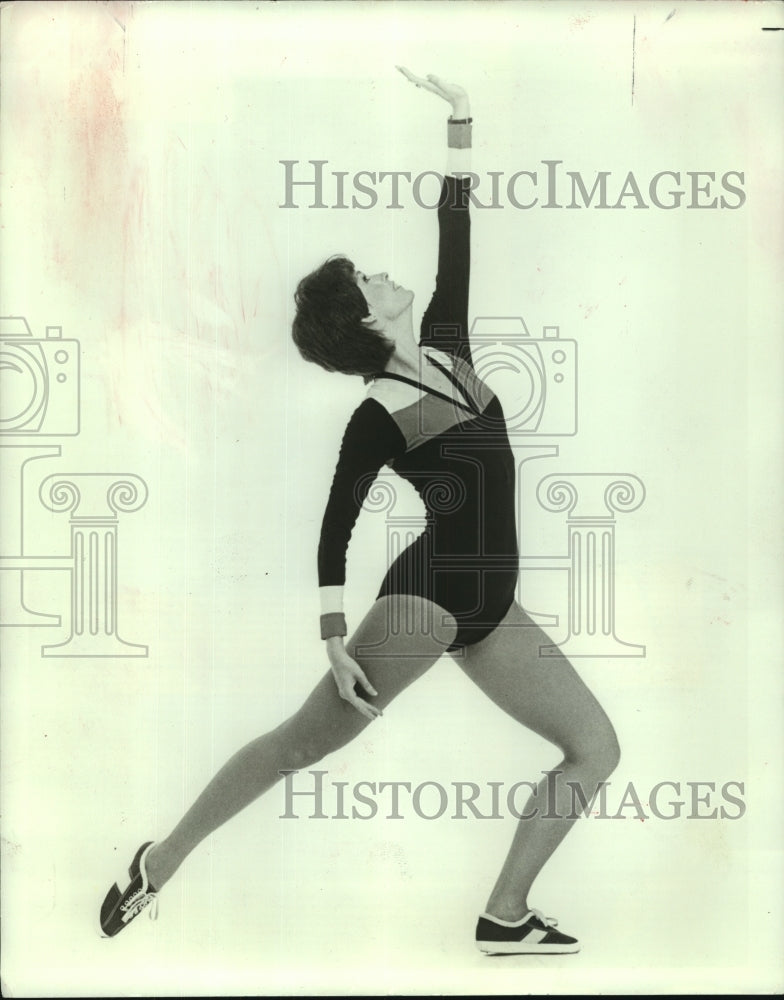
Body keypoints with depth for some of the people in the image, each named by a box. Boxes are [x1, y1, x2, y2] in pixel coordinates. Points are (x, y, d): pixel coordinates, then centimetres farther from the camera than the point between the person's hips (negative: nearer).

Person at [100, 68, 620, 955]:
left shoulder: (447, 347, 8)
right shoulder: (375, 422, -9)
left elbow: (454, 237, 8)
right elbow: (335, 532, -8)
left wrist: (459, 118, 5)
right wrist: (334, 642, -14)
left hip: (488, 606, 7)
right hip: (426, 593, -7)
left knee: (595, 748, 5)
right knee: (304, 741, -10)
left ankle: (505, 916, 8)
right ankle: (160, 860, 4)